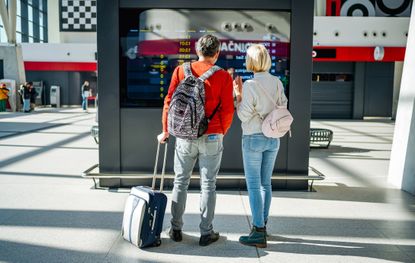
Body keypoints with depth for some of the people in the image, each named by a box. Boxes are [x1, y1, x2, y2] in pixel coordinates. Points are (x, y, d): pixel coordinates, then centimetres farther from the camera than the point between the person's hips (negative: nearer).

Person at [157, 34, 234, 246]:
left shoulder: (180, 71, 0)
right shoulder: (223, 76, -5)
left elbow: (169, 102, 0)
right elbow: (228, 110, -5)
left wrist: (165, 131, 10)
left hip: (185, 137, 2)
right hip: (212, 138, -1)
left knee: (180, 183, 14)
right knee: (208, 185, 8)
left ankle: (176, 230, 22)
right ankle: (206, 233, 15)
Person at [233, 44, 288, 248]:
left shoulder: (250, 85, -17)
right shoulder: (277, 82, 1)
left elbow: (244, 116, -14)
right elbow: (283, 107, 9)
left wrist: (238, 94, -5)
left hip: (253, 139, -6)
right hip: (273, 138, 6)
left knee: (253, 185, 0)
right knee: (266, 183, 16)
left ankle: (259, 233, 3)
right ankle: (263, 225, 27)